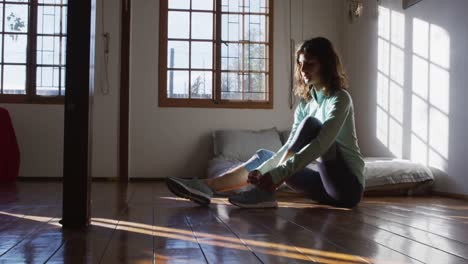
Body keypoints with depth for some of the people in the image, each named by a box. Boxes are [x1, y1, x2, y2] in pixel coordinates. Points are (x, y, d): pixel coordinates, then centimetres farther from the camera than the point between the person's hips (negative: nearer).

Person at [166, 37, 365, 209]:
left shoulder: (339, 98, -11)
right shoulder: (305, 104, 11)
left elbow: (320, 144, -26)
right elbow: (291, 147, -1)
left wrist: (278, 174, -34)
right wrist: (266, 171, -19)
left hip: (348, 185, -7)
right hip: (328, 185, 7)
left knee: (310, 124, -24)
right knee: (264, 155, -1)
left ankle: (265, 191, -29)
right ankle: (207, 187, -18)